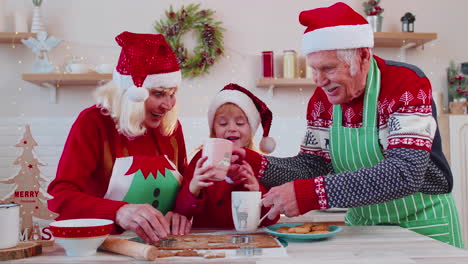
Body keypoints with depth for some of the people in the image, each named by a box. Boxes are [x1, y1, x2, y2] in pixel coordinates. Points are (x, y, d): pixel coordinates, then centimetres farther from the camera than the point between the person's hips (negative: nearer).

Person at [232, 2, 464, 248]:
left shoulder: (407, 84, -21)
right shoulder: (321, 99, -4)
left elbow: (405, 173, -33)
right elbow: (312, 165, 0)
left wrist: (310, 193, -39)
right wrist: (255, 164, -18)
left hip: (422, 225, -4)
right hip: (360, 224, 5)